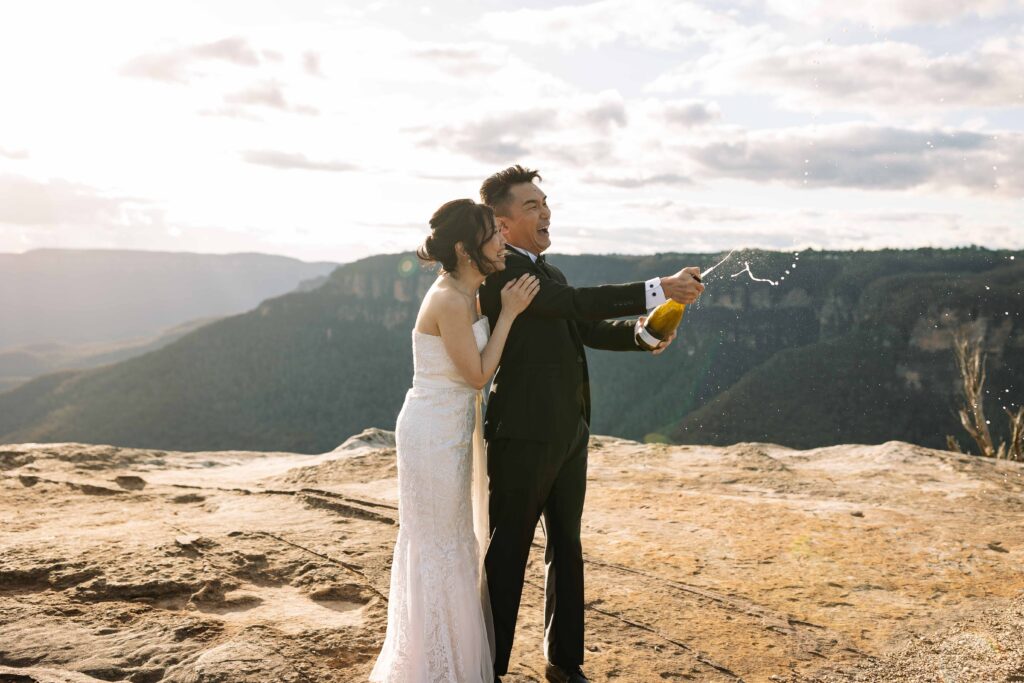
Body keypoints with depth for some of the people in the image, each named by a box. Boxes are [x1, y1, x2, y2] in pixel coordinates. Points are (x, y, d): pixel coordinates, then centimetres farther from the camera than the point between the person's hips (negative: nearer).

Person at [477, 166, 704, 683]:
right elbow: (573, 302, -24)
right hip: (523, 435, -9)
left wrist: (639, 333, -5)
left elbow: (585, 327, 13)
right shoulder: (498, 272, -14)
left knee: (566, 547, 16)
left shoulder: (547, 272, 16)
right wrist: (657, 290, -26)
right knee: (509, 553, 3)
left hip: (568, 433, 9)